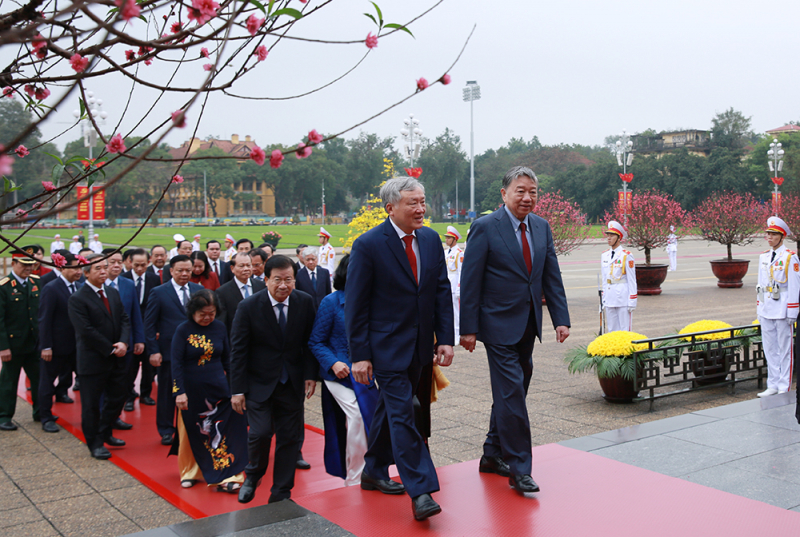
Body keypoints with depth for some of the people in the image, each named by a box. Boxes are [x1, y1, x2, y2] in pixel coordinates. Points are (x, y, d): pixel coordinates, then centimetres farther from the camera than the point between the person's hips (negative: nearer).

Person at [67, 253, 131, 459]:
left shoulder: (113, 293, 9)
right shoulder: (77, 299, -13)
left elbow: (124, 320, 7)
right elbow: (86, 331, -19)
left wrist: (123, 342, -11)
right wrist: (111, 349, -17)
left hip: (116, 358, 7)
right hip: (93, 360, -7)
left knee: (118, 396, 15)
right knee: (91, 403, 5)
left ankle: (105, 433, 35)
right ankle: (94, 444, 19)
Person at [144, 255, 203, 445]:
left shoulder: (199, 290, 6)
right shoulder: (159, 293, -4)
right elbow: (149, 324, -4)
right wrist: (153, 351, -11)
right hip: (169, 350, -3)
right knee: (167, 393, 8)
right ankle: (166, 431, 22)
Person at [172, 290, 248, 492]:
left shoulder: (219, 328, 1)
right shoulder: (183, 330, -8)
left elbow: (227, 359, 10)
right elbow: (176, 363, -9)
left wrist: (233, 386, 9)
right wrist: (179, 392, -15)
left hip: (218, 389, 2)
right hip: (192, 390, -2)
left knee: (221, 432, -3)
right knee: (191, 434, 12)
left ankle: (226, 476, 1)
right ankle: (190, 472, 31)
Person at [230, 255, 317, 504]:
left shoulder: (305, 303, -3)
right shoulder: (249, 307, -10)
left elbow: (310, 342, 6)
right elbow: (238, 350, -7)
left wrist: (310, 375, -3)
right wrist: (238, 390, -9)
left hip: (292, 382, 3)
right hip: (259, 382, -2)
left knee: (291, 437, 4)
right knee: (261, 432, -12)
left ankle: (281, 493, 20)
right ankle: (253, 475, 19)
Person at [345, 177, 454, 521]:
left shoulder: (431, 239, 5)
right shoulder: (368, 245, -12)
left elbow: (442, 291, 8)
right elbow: (355, 305, -10)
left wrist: (445, 338, 1)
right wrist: (359, 354, -12)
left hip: (419, 345, 6)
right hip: (386, 346, -6)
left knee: (391, 407, 17)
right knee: (402, 414, -8)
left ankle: (374, 472, 34)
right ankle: (420, 492, -5)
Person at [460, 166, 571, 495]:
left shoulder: (541, 227, 8)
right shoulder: (485, 228, -11)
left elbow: (551, 276, 10)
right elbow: (470, 282, -11)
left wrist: (560, 318, 2)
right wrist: (468, 329, -13)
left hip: (528, 325, 7)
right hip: (499, 325, -7)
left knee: (511, 392, 14)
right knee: (511, 393, -7)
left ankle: (492, 456, 28)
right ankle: (518, 468, 3)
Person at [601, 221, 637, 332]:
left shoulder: (627, 256, -6)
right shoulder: (604, 256, 11)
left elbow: (632, 280, -6)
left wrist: (632, 302, -9)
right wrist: (603, 300, 13)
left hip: (623, 296, -6)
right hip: (609, 297, 6)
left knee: (625, 330, -2)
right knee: (612, 330, 9)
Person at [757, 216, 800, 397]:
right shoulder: (764, 257, 11)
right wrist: (759, 306, 15)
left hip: (782, 309, -6)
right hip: (766, 310, 6)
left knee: (784, 348, 1)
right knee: (769, 348, 9)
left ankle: (784, 387, 8)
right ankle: (773, 385, 17)